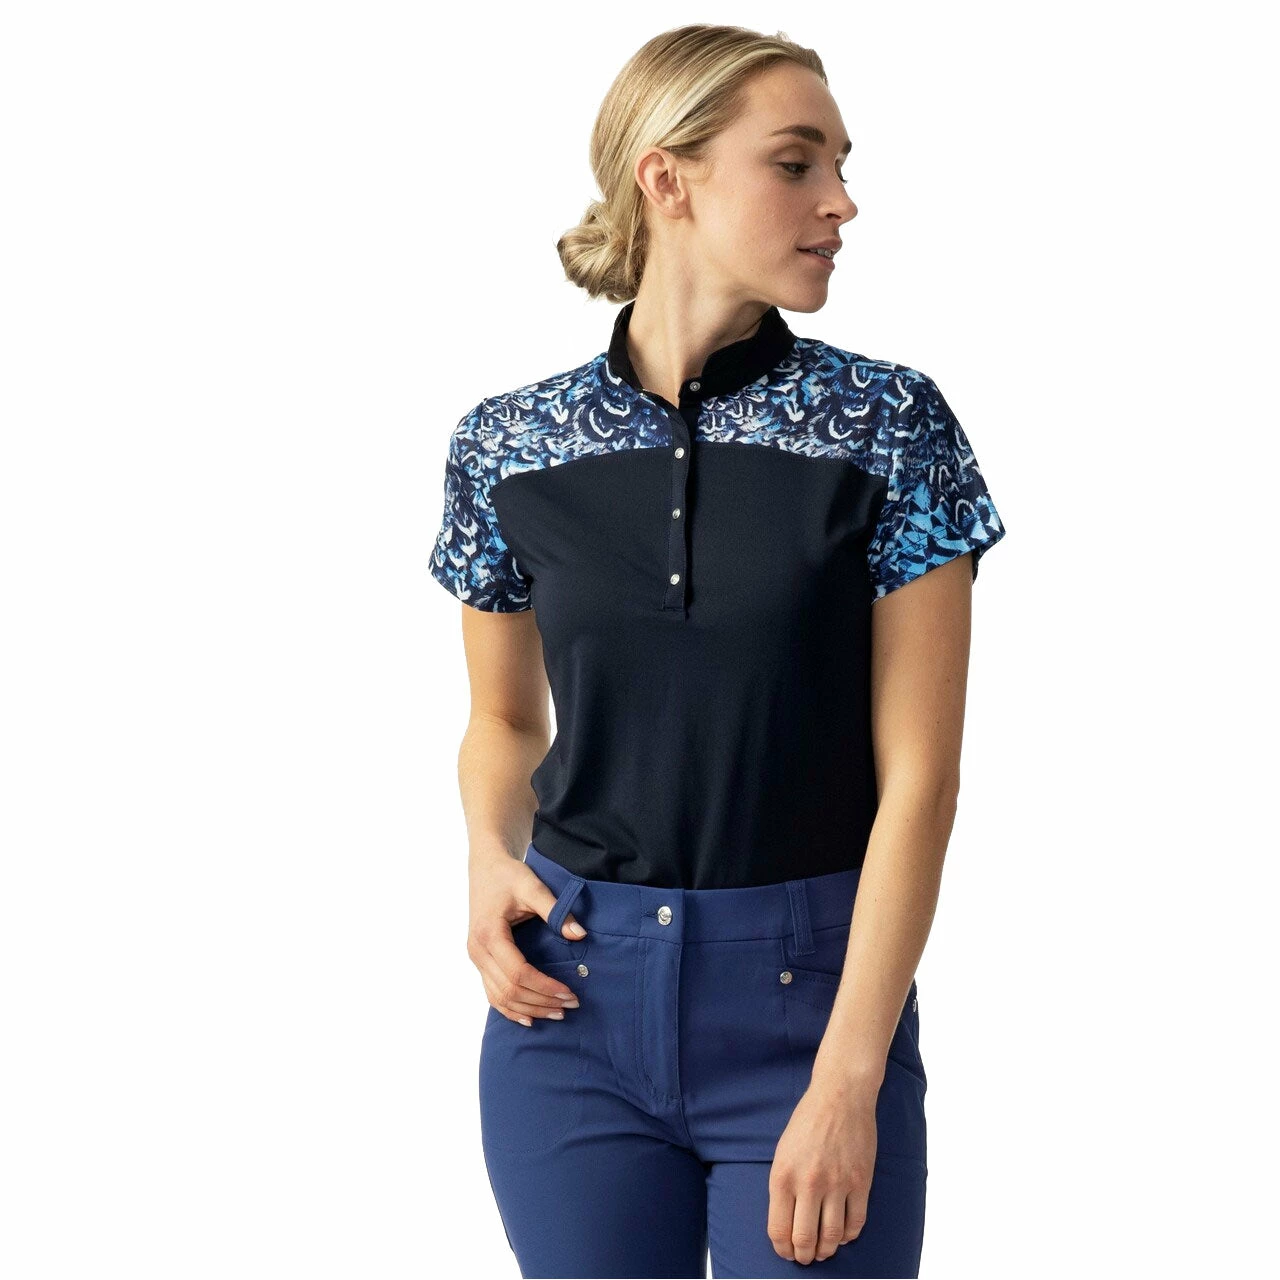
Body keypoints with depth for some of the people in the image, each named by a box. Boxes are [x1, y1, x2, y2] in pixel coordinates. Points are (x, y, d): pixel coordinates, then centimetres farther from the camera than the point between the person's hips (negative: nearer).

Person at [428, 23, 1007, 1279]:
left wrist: (848, 1081, -14)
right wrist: (490, 859, -6)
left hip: (809, 992, -1)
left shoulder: (890, 426, -6)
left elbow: (917, 774, -9)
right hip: (573, 996, 2)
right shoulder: (508, 447, 0)